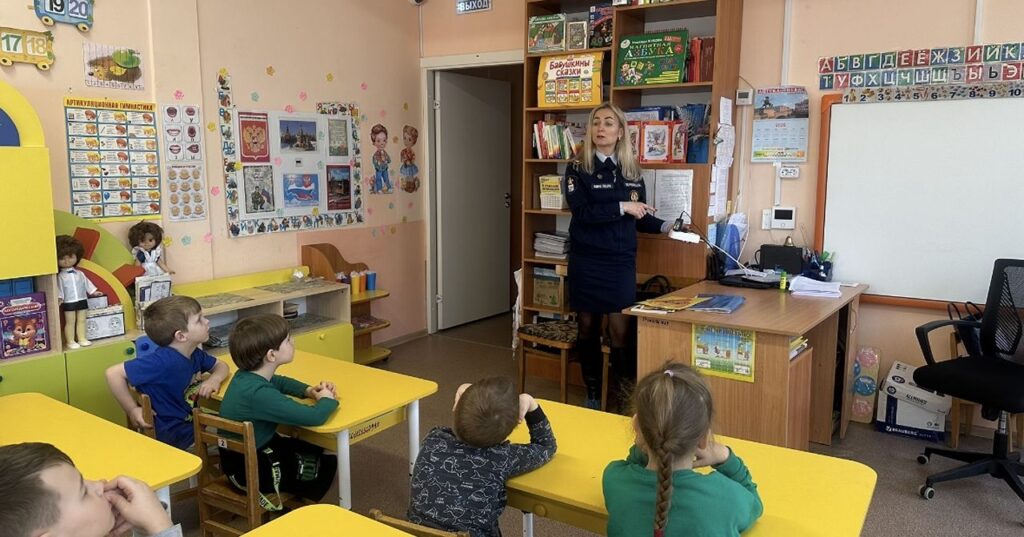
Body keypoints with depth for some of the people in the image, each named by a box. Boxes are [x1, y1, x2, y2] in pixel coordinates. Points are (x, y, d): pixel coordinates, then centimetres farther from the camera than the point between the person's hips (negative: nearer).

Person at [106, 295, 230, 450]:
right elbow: (113, 373, -27)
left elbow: (221, 365, 15)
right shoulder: (163, 362, -28)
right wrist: (132, 410, -22)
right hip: (174, 437, -8)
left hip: (193, 425, 8)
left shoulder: (195, 354, -2)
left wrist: (215, 379, -7)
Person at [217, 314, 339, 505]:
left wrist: (309, 390, -1)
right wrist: (327, 399, -16)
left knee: (314, 449, 20)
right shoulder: (259, 394, -35)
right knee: (327, 465, 6)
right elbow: (314, 417, -39)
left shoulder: (247, 375, -6)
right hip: (249, 470, -9)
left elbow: (280, 382, 17)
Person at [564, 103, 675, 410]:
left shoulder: (632, 171, 7)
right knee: (588, 326, 7)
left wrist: (666, 226, -1)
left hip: (621, 261, 2)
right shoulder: (577, 169, -3)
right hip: (586, 260, -1)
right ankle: (592, 394, 21)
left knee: (620, 329, -4)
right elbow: (581, 212, -17)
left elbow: (639, 217, 13)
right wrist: (621, 206, -18)